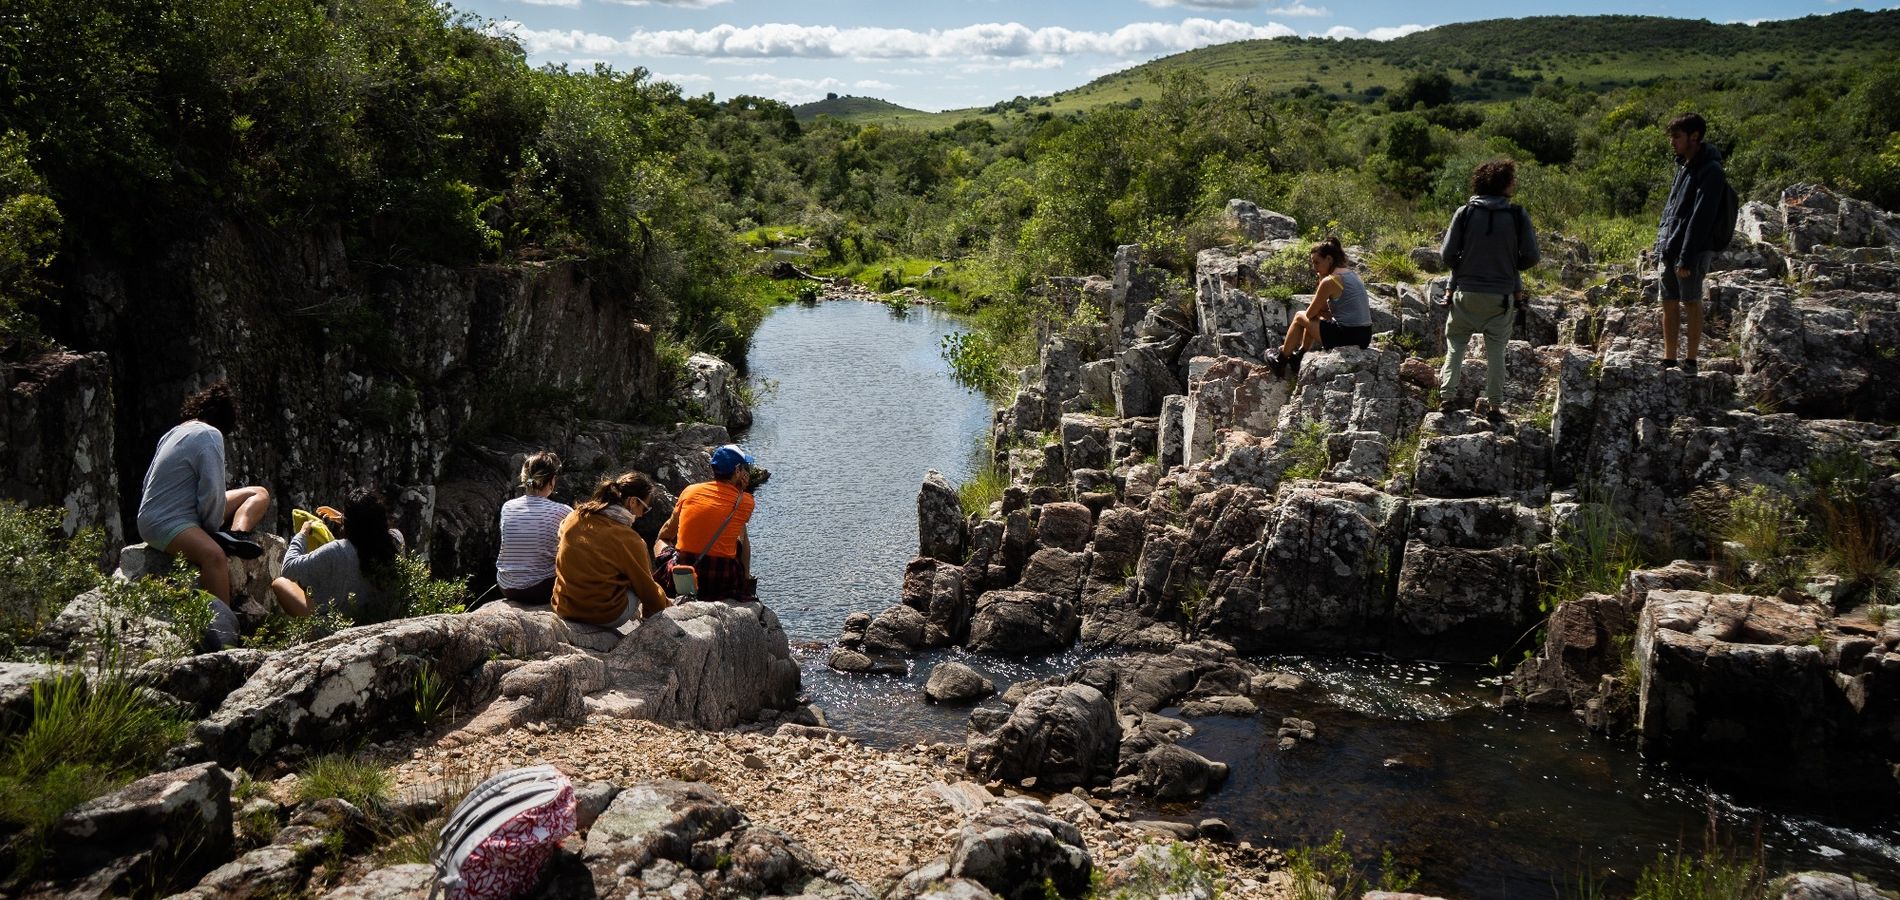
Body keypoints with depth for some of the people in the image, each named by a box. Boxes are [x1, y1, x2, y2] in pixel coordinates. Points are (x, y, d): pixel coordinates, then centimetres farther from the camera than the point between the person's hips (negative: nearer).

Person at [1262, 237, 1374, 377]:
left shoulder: (1330, 281, -14)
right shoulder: (1351, 274, 13)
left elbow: (1310, 313, -3)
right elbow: (1323, 309, 19)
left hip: (1346, 337, -8)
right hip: (1364, 338, 8)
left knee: (1299, 317, 12)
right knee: (1315, 317, 29)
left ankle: (1280, 361, 26)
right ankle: (1298, 357, 42)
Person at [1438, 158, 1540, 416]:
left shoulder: (1465, 213, -6)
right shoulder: (1518, 216, -7)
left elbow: (1447, 254, -8)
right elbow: (1531, 257, -6)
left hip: (1466, 292, 0)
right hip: (1502, 296, 0)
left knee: (1456, 344, 14)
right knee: (1496, 349, 12)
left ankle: (1447, 395, 5)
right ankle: (1494, 402, 13)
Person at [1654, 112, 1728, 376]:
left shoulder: (1710, 171, -13)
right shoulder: (1683, 166, 15)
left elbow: (1700, 218, -19)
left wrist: (1687, 258, -22)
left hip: (1692, 250, -8)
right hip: (1669, 249, 8)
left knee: (1691, 303, -1)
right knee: (1669, 304, 10)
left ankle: (1691, 361, 6)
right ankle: (1669, 360, 16)